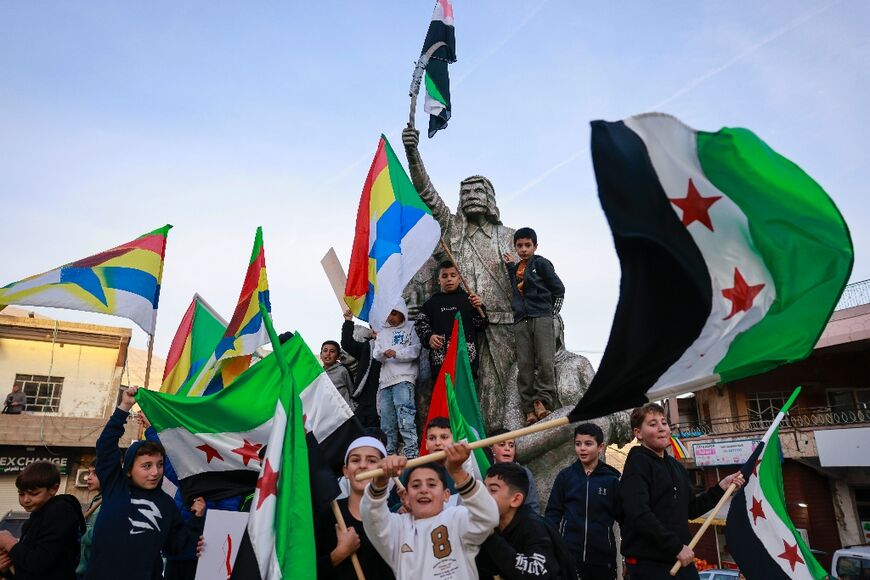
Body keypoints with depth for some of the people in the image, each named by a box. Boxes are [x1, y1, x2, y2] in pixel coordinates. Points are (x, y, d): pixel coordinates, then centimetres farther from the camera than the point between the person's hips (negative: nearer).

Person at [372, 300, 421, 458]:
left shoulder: (411, 327, 10)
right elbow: (375, 354, 13)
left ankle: (411, 455, -17)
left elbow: (415, 350, -2)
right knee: (386, 423, 7)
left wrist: (397, 354, -16)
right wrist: (383, 354, -9)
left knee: (405, 419, -16)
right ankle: (389, 455, 15)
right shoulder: (382, 332, 24)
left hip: (403, 379, -5)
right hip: (385, 381, 6)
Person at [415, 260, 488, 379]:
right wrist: (429, 336, -7)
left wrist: (479, 308, -8)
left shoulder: (468, 299, 12)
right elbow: (420, 324, 12)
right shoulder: (431, 303, 16)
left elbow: (481, 325, 9)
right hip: (440, 359, 1)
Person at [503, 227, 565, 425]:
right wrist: (510, 265, 16)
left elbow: (559, 289, 4)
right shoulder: (515, 268, 21)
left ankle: (543, 400, -6)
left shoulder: (541, 263, 5)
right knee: (524, 365, -2)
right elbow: (516, 288, 16)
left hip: (542, 318, -4)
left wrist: (551, 313, 0)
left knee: (545, 362, -11)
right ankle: (530, 409, -1)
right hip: (521, 321, 5)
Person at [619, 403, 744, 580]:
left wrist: (721, 488, 11)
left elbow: (691, 509, 18)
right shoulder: (637, 463, -12)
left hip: (682, 560, 8)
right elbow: (640, 515, -22)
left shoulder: (675, 465, 15)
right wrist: (676, 547, -20)